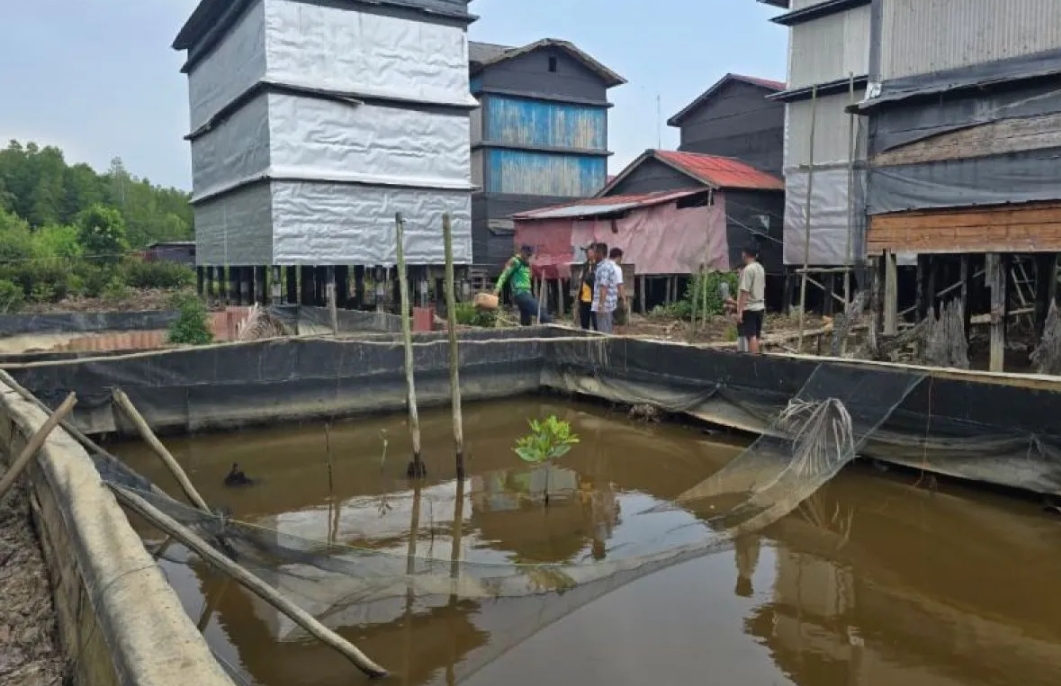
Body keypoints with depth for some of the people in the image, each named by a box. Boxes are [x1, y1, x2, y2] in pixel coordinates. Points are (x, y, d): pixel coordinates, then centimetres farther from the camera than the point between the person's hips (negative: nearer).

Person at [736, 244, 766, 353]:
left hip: (749, 308, -8)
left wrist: (739, 311, -18)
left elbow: (744, 292, -19)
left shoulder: (747, 269, -15)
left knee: (751, 336, -8)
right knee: (756, 336, 13)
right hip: (760, 307, 8)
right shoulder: (761, 268, 11)